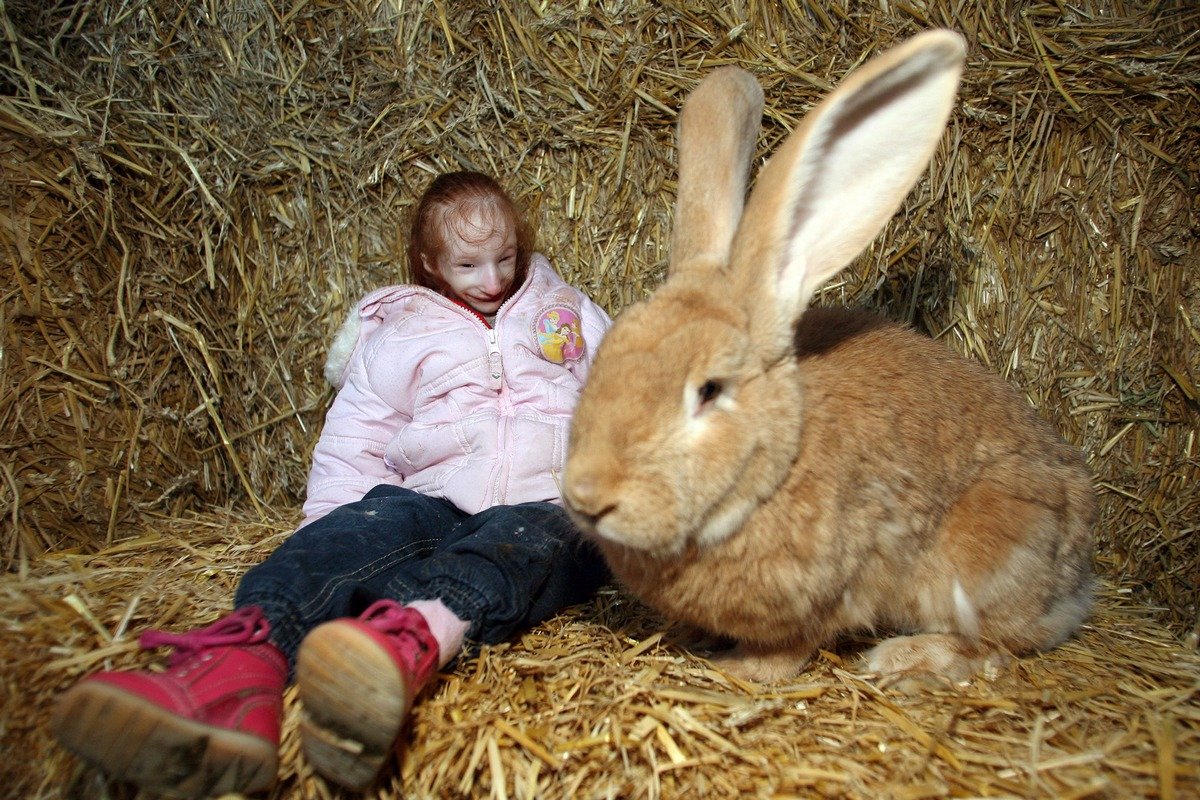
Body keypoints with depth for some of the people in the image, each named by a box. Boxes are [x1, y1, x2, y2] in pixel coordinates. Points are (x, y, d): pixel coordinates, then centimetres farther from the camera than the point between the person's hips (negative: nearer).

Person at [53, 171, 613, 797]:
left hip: (549, 511, 0)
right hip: (433, 503, 1)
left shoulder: (570, 312, 23)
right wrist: (330, 521, 0)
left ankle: (418, 641, -71)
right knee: (377, 522, -34)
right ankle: (249, 653, -63)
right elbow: (356, 434, 15)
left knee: (519, 543, -38)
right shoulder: (400, 333, 19)